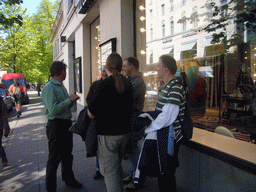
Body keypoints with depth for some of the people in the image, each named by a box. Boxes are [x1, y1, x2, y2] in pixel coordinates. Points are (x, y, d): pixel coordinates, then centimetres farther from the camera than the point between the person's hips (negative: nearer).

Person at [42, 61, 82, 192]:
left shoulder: (61, 86, 14)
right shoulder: (49, 88, -16)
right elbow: (53, 110, -25)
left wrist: (72, 99, 1)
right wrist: (69, 100, -20)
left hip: (66, 124, 9)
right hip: (56, 125, -9)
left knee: (67, 155, 21)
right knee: (55, 158, 3)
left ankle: (68, 179, 39)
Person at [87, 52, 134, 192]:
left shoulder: (104, 84, -16)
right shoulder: (128, 84, 6)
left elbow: (91, 113, -16)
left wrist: (88, 110, 5)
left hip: (107, 134, -7)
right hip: (124, 132, 7)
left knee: (109, 170, 4)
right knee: (117, 166, 24)